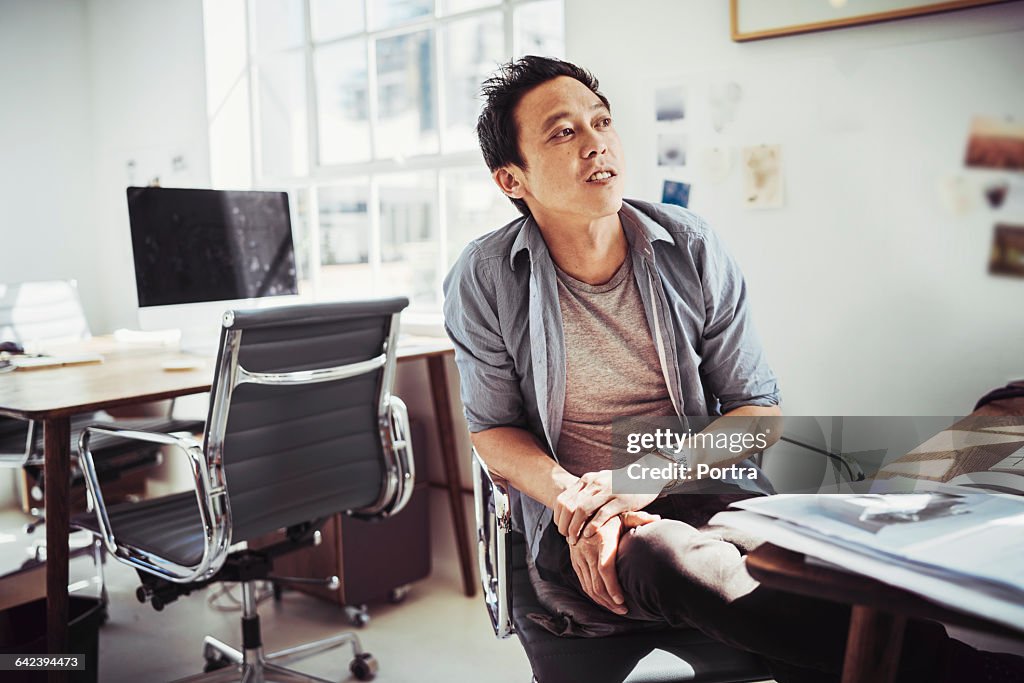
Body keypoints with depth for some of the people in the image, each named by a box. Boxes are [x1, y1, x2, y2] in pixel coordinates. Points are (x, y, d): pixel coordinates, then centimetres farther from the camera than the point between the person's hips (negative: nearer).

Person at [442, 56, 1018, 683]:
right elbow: (494, 430, 3)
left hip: (698, 495, 2)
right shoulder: (486, 279, -4)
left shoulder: (692, 249, 0)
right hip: (576, 523, -1)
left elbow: (758, 412, 2)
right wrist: (571, 497, -18)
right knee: (665, 555, -36)